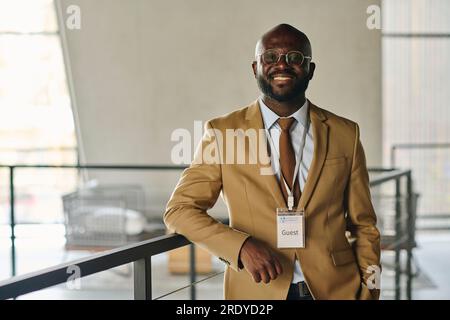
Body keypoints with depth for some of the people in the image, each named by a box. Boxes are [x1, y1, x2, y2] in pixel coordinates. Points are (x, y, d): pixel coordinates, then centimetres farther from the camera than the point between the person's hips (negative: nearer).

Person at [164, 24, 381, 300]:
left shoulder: (345, 134, 0)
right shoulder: (222, 133, -5)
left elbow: (363, 225, 5)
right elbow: (179, 210, -5)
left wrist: (369, 291, -3)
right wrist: (242, 246, -19)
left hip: (336, 289, 2)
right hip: (258, 290, -1)